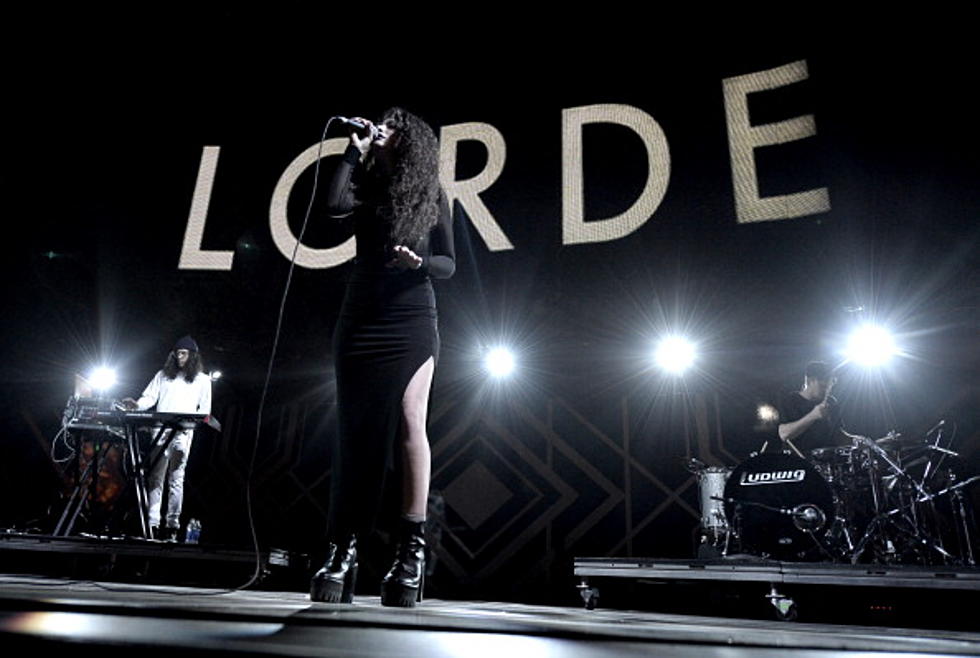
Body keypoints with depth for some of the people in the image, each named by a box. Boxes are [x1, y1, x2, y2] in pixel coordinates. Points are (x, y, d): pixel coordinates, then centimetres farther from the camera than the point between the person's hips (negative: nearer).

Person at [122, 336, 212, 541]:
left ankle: (172, 524, 3)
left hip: (183, 434, -2)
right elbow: (150, 398, 10)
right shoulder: (163, 375, 18)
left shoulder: (202, 379, 12)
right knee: (155, 477, -4)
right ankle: (152, 524, -4)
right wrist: (137, 405, -10)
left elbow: (205, 409, 10)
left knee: (176, 479, -1)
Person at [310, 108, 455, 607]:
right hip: (361, 318, 3)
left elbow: (449, 263, 7)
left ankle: (412, 547, -9)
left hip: (411, 321, -2)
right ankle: (342, 549, 3)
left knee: (409, 421, -14)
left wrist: (421, 261, -14)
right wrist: (353, 152, 2)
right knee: (354, 431, -1)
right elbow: (335, 206, -7)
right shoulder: (365, 187, 16)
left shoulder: (431, 194, 10)